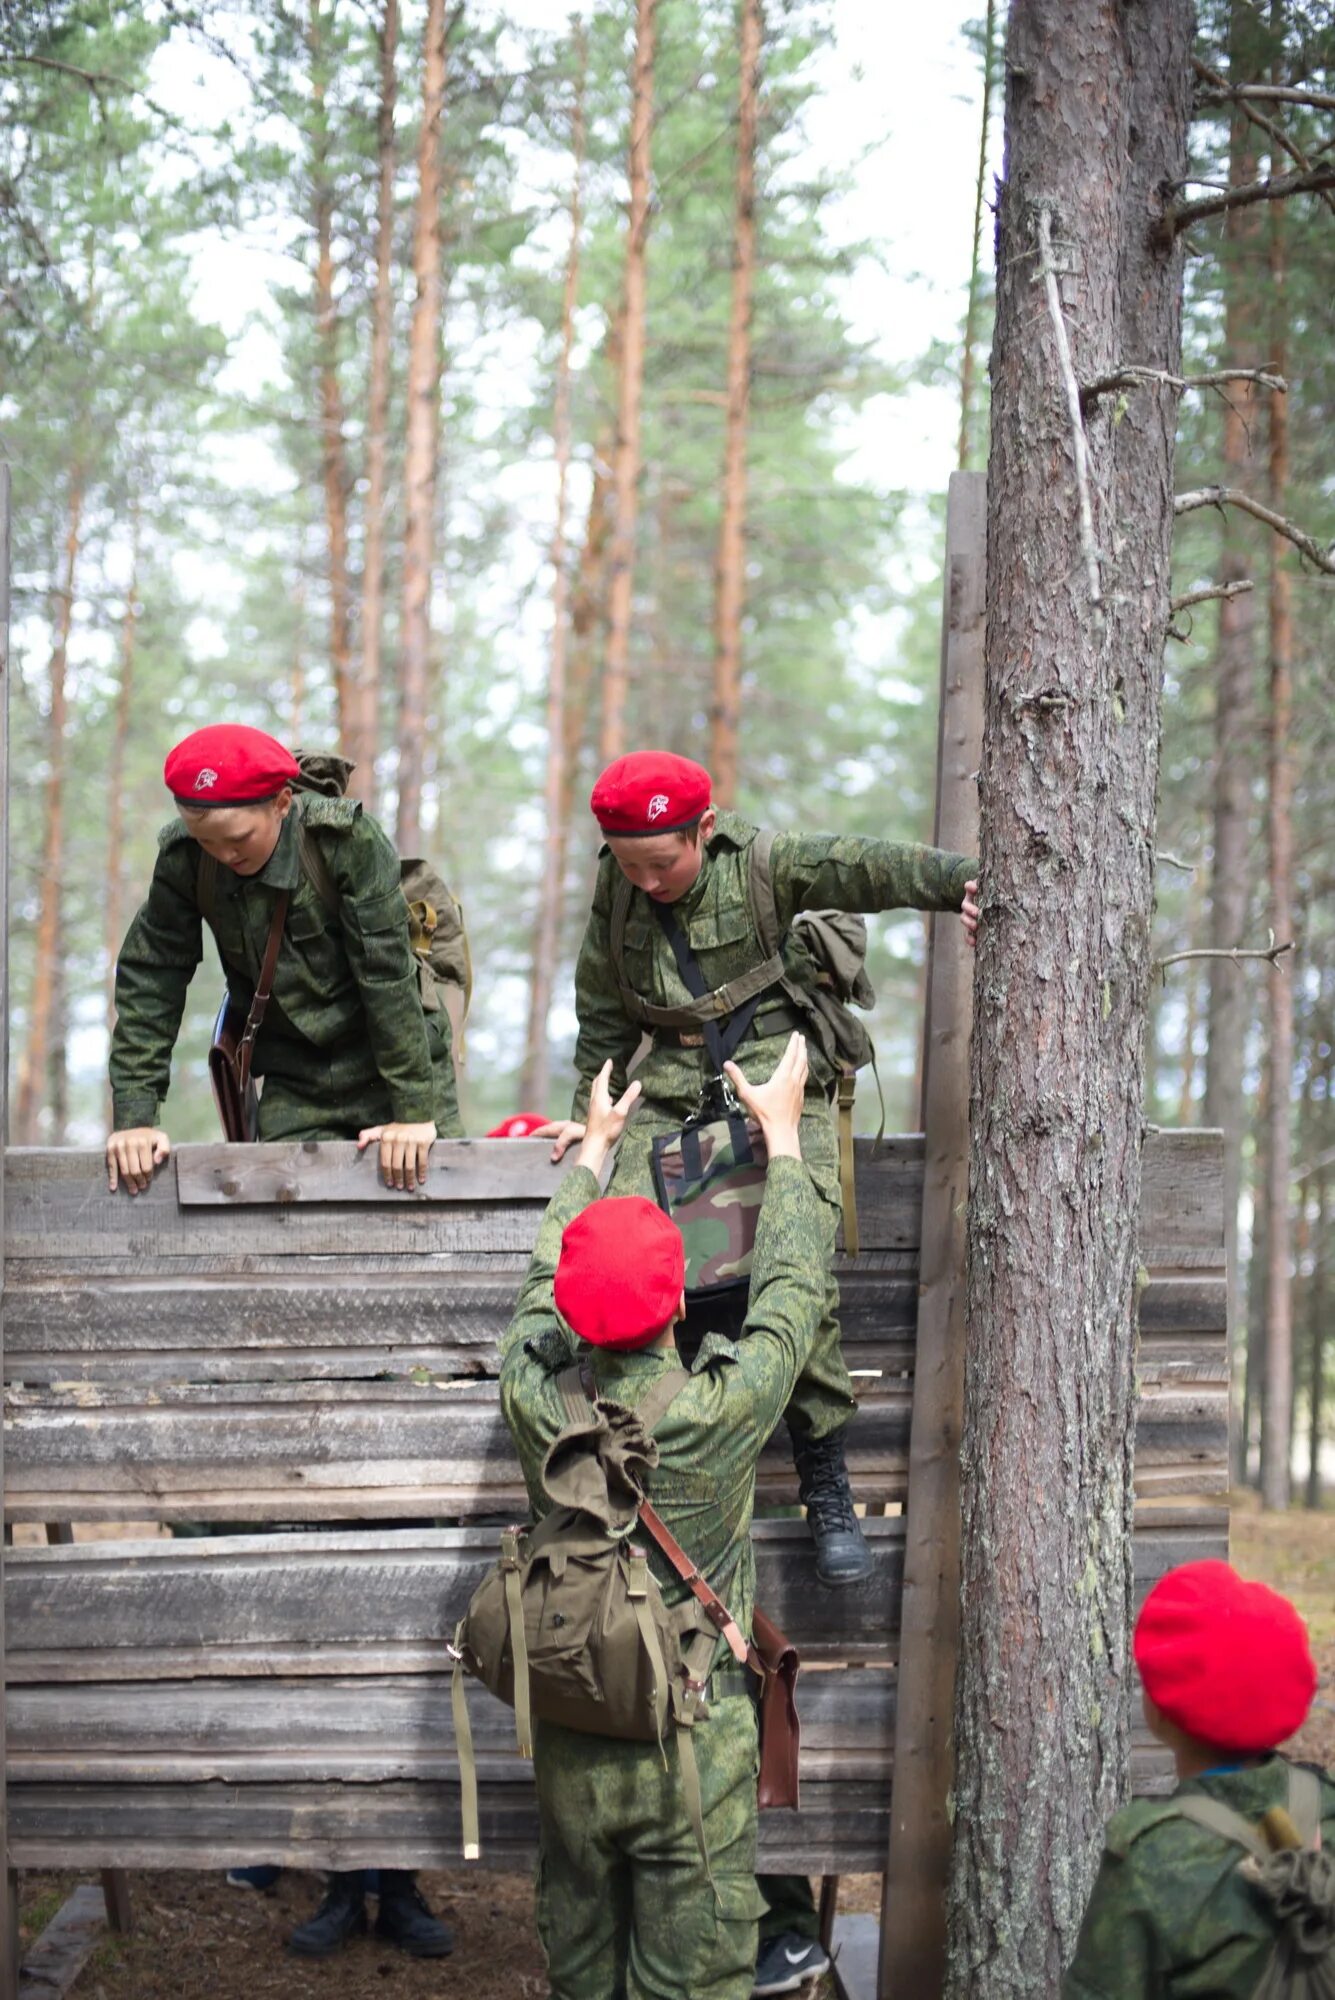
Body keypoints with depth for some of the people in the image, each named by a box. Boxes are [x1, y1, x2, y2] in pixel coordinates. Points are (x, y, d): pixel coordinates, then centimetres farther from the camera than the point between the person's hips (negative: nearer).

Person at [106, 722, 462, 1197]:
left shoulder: (347, 839, -20)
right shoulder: (184, 860, -10)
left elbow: (388, 974, -20)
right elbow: (149, 980, -5)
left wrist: (414, 1110, -20)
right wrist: (135, 1116, -12)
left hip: (401, 1064, -3)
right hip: (294, 1089, 3)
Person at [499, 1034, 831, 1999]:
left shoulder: (535, 1400, -11)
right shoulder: (720, 1411, -19)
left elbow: (546, 1278, 10)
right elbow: (793, 1288, -2)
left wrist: (595, 1146, 26)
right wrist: (783, 1132, 11)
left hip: (571, 1745, 4)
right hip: (693, 1741, -4)